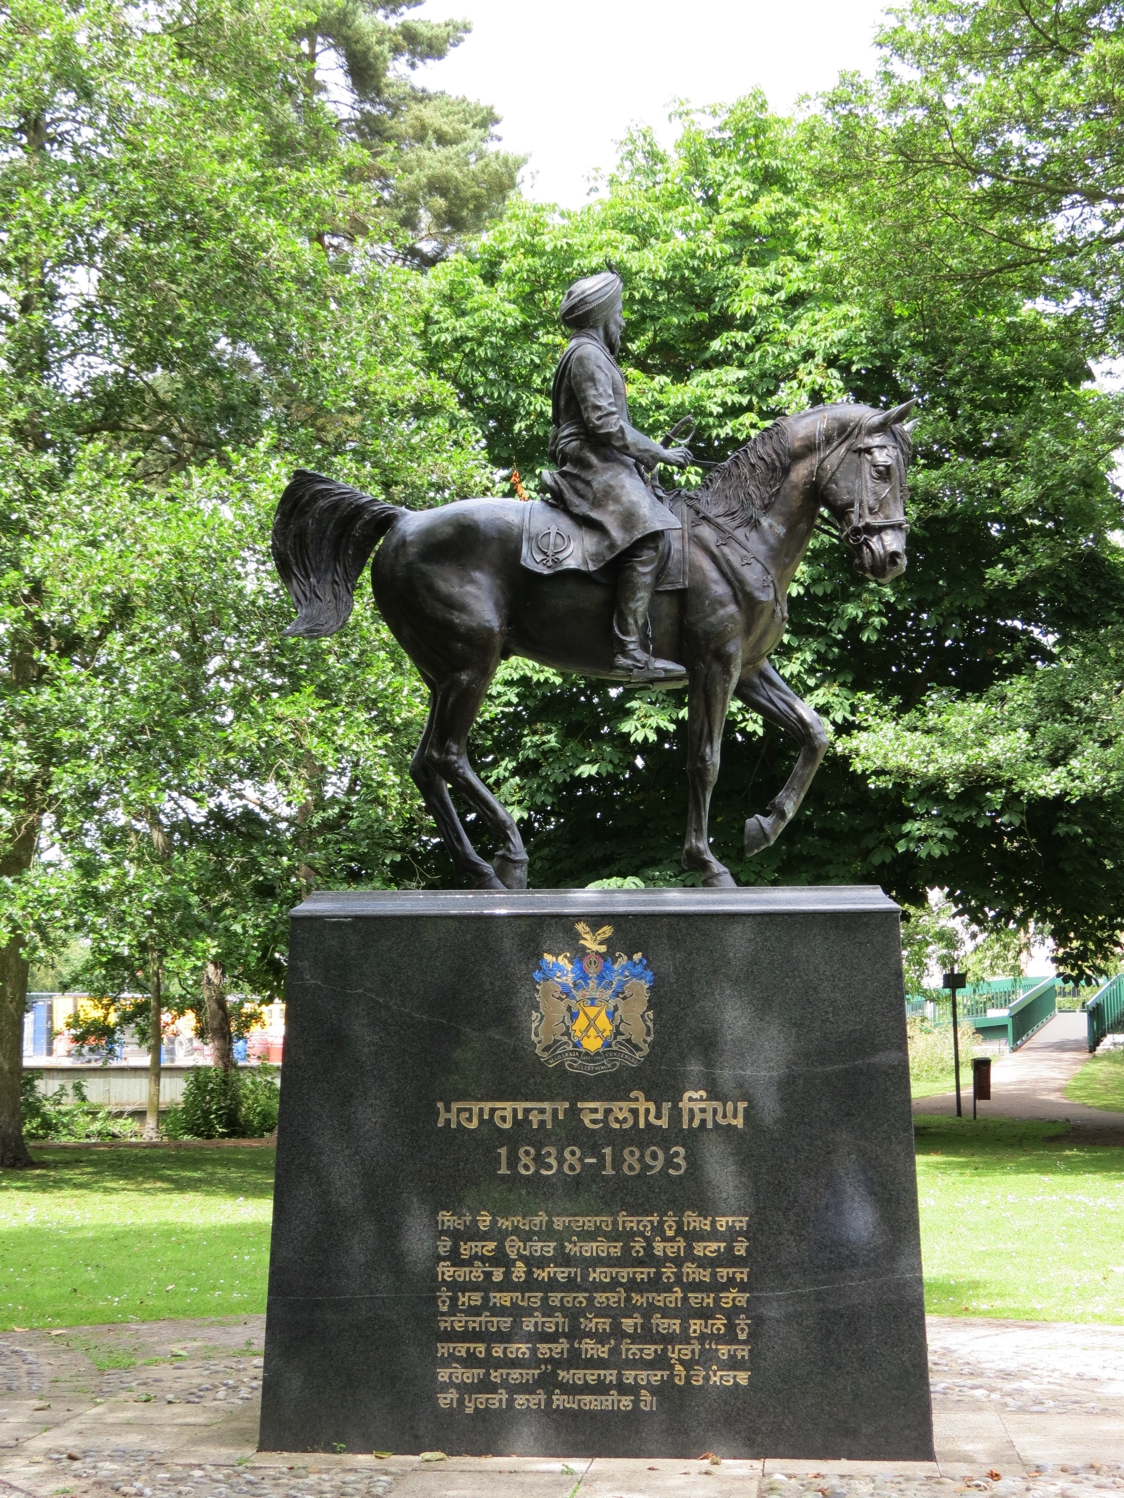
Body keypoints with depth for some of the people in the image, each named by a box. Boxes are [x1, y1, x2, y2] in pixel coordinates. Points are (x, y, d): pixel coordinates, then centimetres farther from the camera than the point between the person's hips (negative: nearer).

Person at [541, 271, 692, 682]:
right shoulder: (588, 353, -6)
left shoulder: (595, 354, 28)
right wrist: (660, 454, -11)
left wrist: (650, 455, 24)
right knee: (648, 536, -28)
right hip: (592, 463, -11)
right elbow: (604, 422, -17)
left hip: (604, 463, 11)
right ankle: (630, 652, -37)